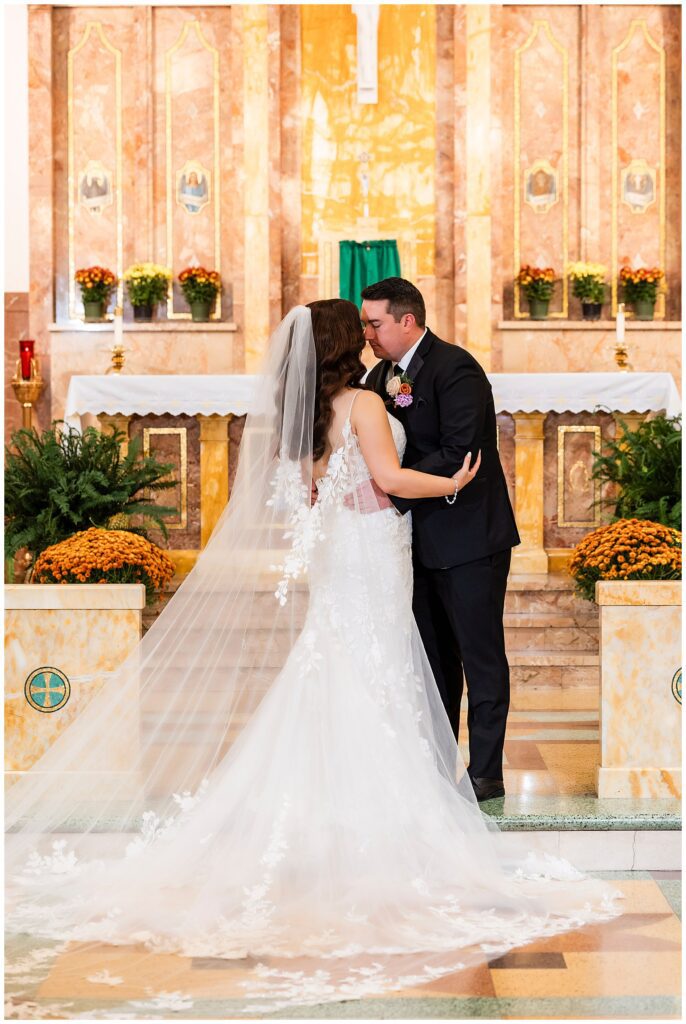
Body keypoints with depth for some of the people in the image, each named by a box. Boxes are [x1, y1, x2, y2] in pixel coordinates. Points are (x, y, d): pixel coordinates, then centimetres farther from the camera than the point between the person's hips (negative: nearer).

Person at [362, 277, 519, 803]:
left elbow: (458, 453, -24)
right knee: (434, 660, 14)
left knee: (481, 657, 0)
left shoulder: (455, 368, -15)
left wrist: (391, 494, -25)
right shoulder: (382, 376, 10)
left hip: (468, 537, -8)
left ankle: (486, 774, 8)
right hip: (421, 541, 8)